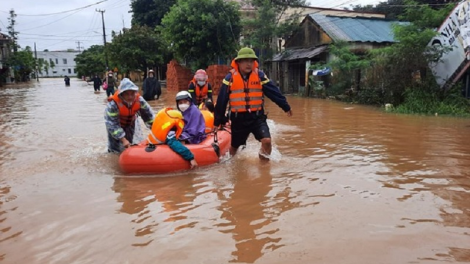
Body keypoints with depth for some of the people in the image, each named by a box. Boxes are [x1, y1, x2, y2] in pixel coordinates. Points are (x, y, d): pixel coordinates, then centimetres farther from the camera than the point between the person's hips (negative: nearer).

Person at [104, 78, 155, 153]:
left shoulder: (139, 100, -29)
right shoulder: (113, 104, -40)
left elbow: (148, 115, -17)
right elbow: (112, 125, -37)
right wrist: (123, 140, -40)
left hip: (131, 122, 3)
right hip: (115, 121, -3)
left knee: (138, 144, 8)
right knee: (115, 146, 4)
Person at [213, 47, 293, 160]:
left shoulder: (260, 76, -4)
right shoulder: (230, 78, -7)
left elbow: (274, 92, 1)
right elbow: (221, 101, -3)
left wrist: (286, 107, 4)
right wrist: (218, 121, 1)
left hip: (257, 117, 0)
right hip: (238, 118, 0)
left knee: (266, 140, -19)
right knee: (234, 146, 16)